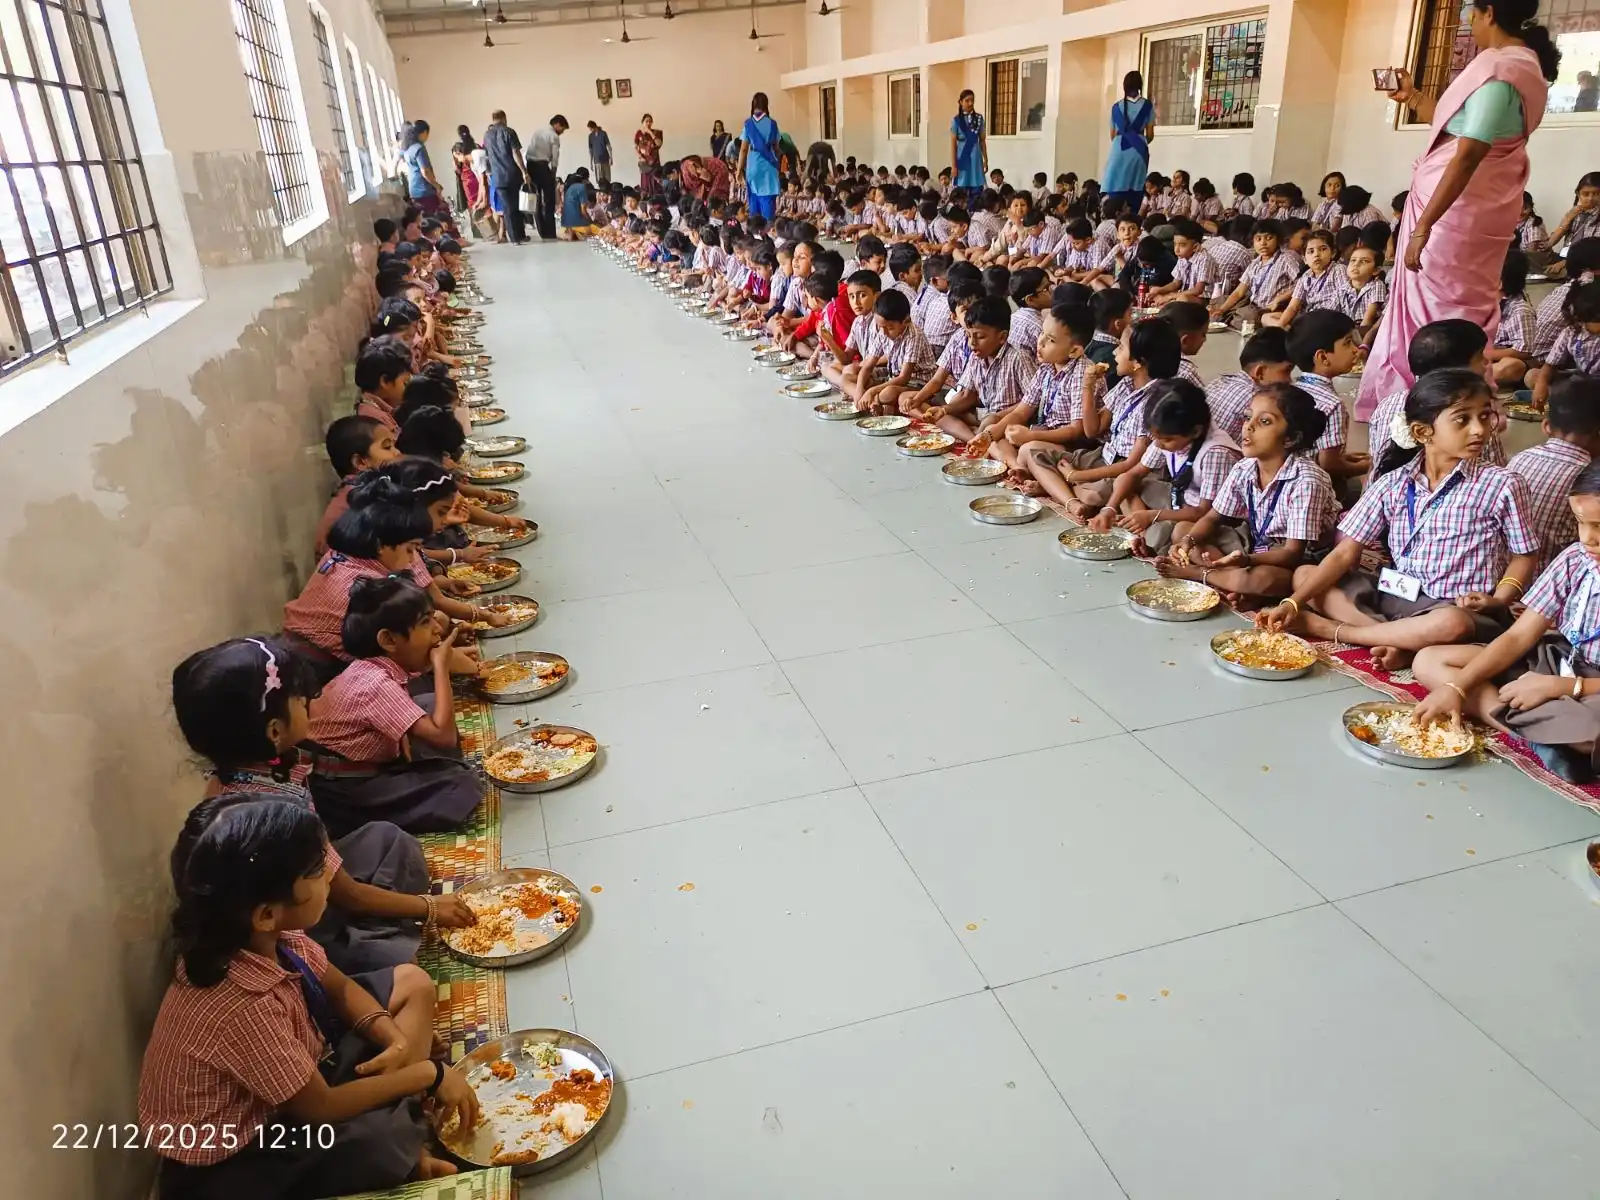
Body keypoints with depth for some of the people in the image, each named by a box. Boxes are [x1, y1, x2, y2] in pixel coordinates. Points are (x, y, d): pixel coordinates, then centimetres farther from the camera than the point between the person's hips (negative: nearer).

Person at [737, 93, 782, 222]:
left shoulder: (748, 123, 0)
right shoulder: (772, 123, 0)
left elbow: (743, 149, -2)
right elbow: (776, 147, 6)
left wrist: (740, 169, 4)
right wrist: (777, 163, 21)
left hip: (753, 165, 1)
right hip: (769, 165, -1)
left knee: (754, 199, 7)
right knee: (768, 200, -2)